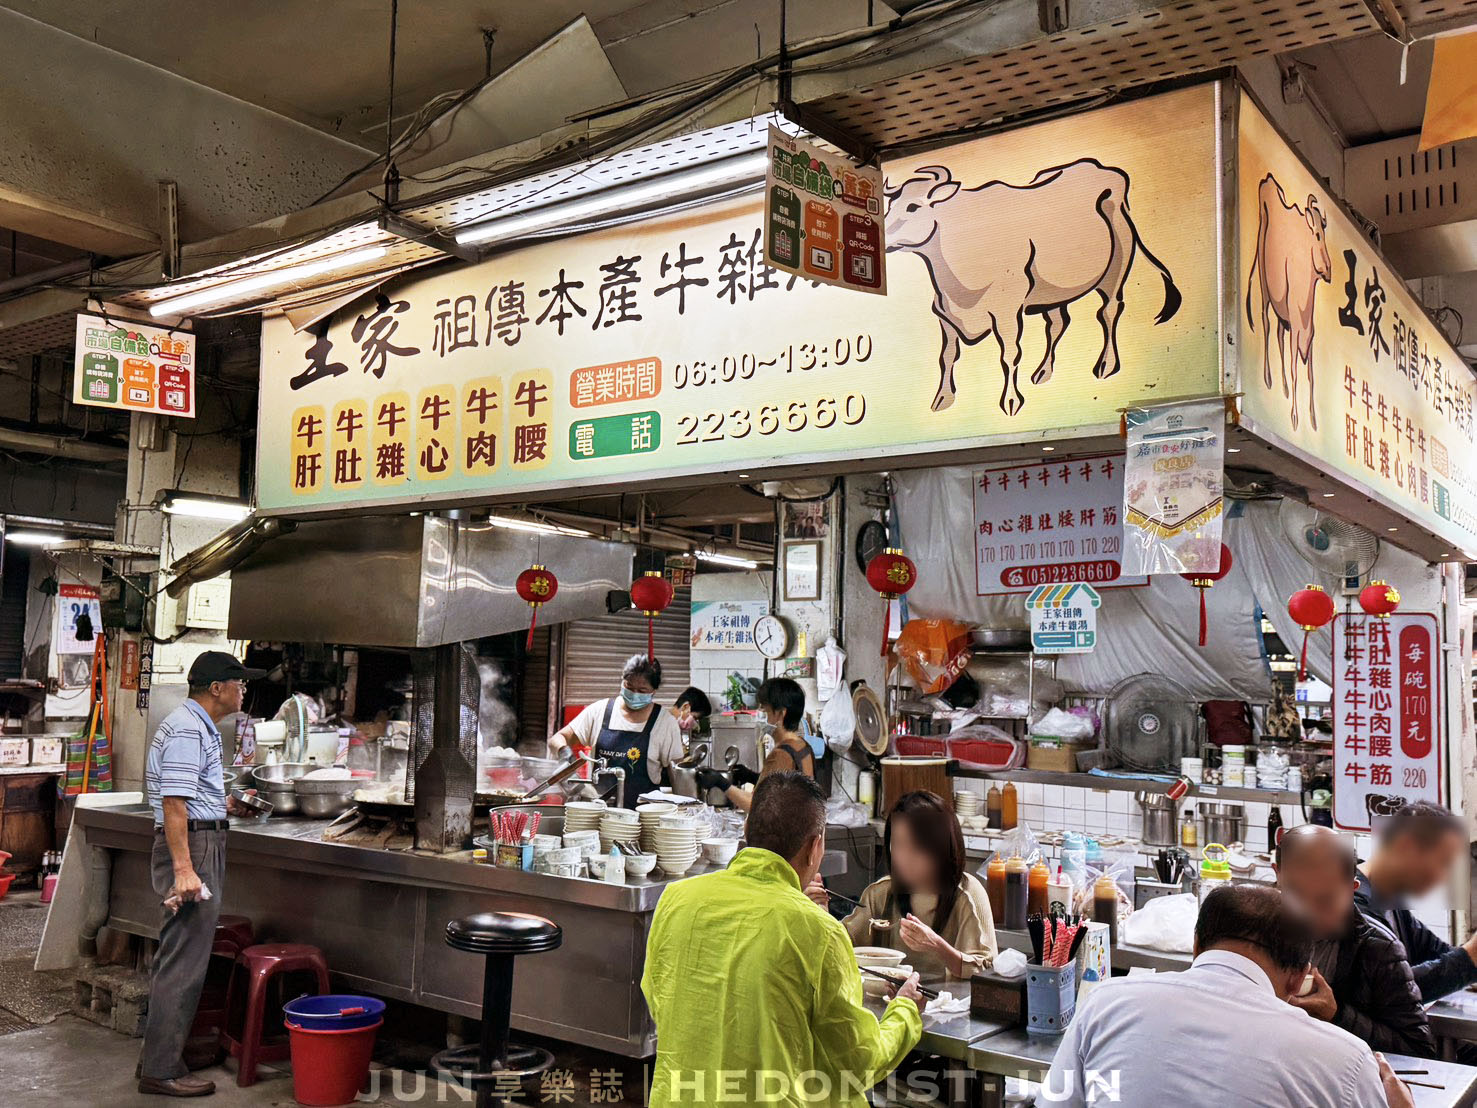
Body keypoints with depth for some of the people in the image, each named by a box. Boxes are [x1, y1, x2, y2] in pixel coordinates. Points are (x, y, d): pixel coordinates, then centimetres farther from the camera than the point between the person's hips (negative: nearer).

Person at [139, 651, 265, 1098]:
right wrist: (183, 868, -26)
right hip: (192, 847, -11)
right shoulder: (187, 730, -17)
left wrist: (225, 806, 27)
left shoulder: (198, 726, 17)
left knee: (176, 957, 17)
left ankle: (160, 1056, 27)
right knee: (184, 962, -6)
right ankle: (161, 1070, 0)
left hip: (200, 846, 11)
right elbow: (174, 804, -23)